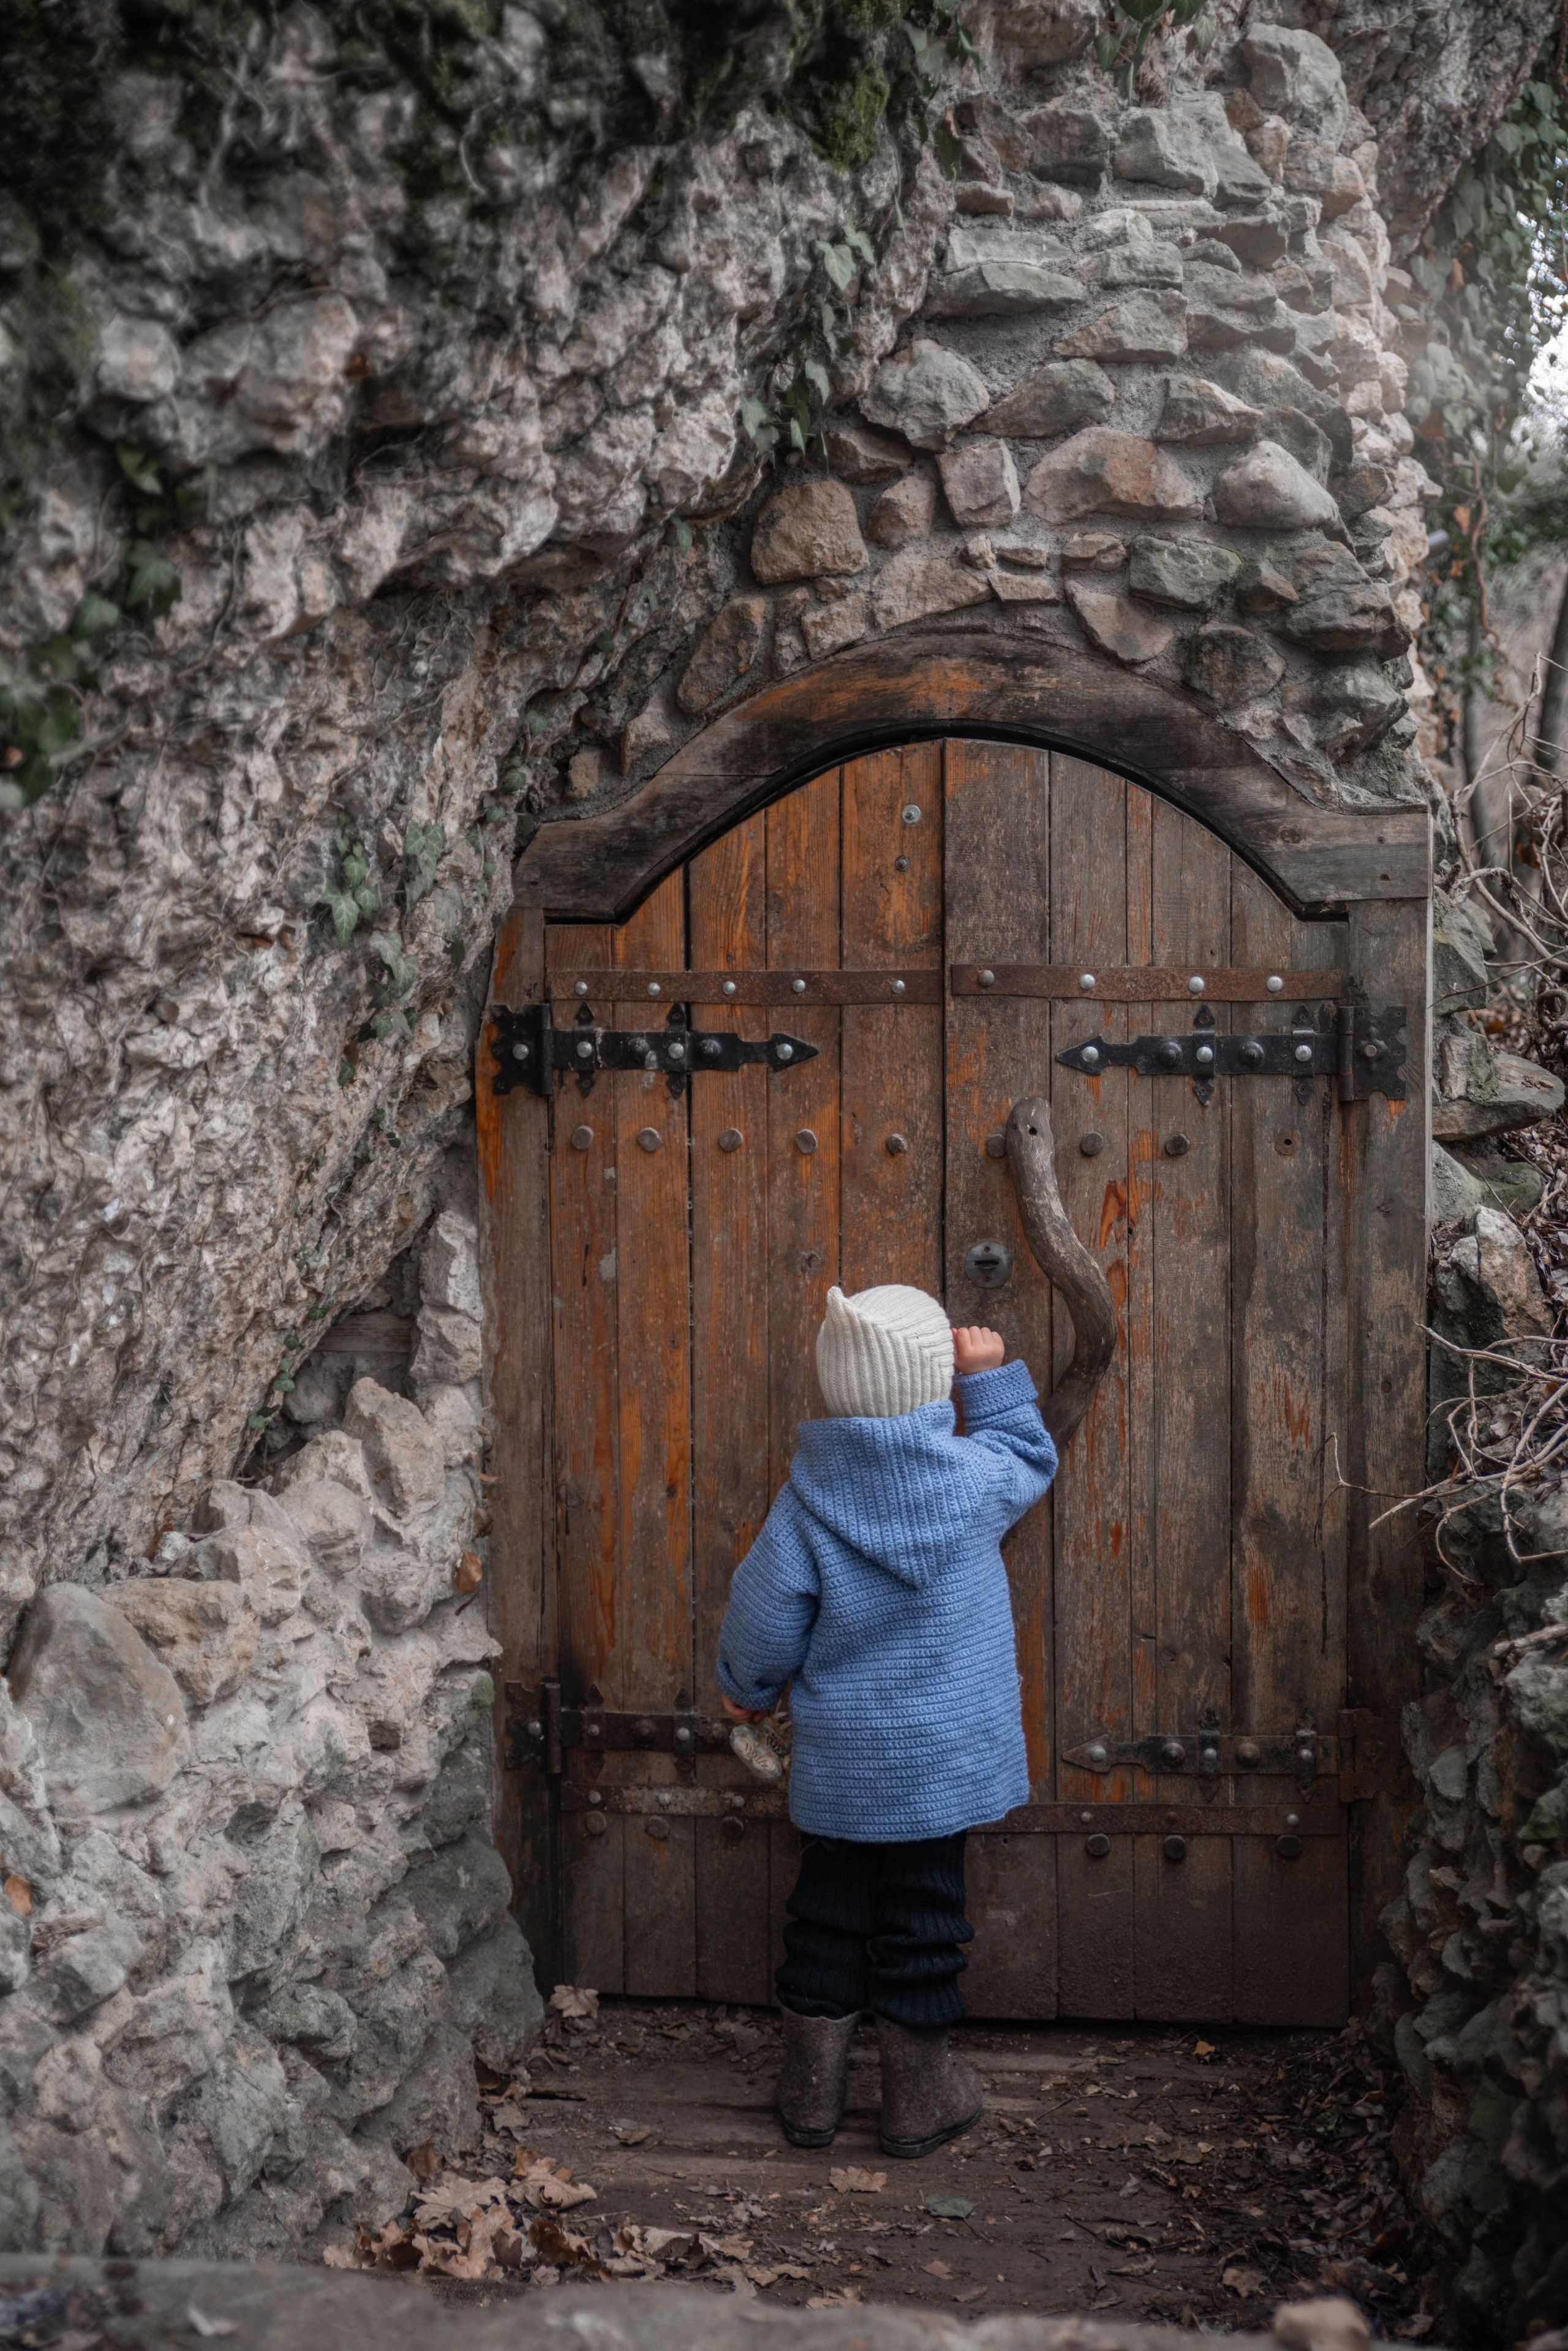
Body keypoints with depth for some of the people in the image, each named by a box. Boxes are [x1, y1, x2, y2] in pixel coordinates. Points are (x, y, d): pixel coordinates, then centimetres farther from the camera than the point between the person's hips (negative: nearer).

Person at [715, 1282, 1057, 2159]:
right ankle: (920, 2101, 20)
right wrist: (992, 1377, 14)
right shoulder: (972, 1477, -14)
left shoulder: (807, 1503, -12)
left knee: (829, 1914, 14)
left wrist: (751, 1689, 14)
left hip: (838, 1767, 1)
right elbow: (1033, 1456, 10)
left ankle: (812, 2093, 24)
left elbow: (762, 1625, -5)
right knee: (924, 1921, 10)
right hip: (943, 1758, -1)